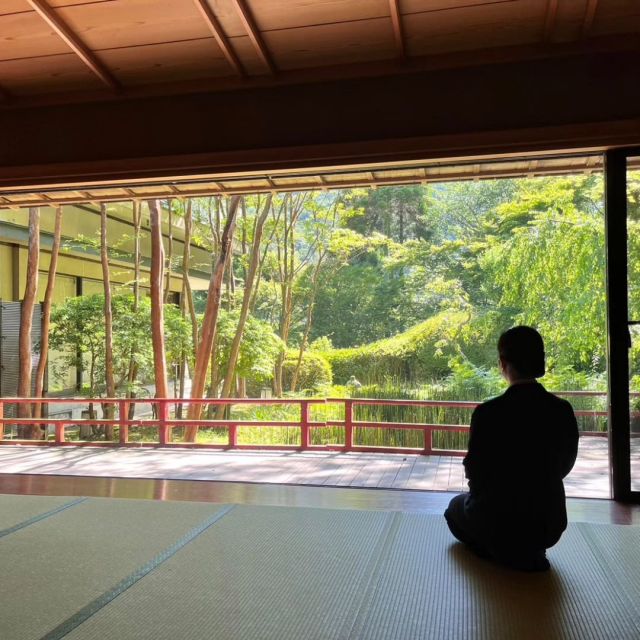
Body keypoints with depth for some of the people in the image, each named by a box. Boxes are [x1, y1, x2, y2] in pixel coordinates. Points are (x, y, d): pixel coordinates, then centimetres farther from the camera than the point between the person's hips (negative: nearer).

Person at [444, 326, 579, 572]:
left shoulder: (488, 413, -23)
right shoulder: (563, 411, -11)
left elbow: (475, 475, -12)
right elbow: (564, 466, 3)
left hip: (499, 525, -5)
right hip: (549, 526, 5)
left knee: (456, 507, 27)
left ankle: (509, 556, 12)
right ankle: (530, 554, 20)